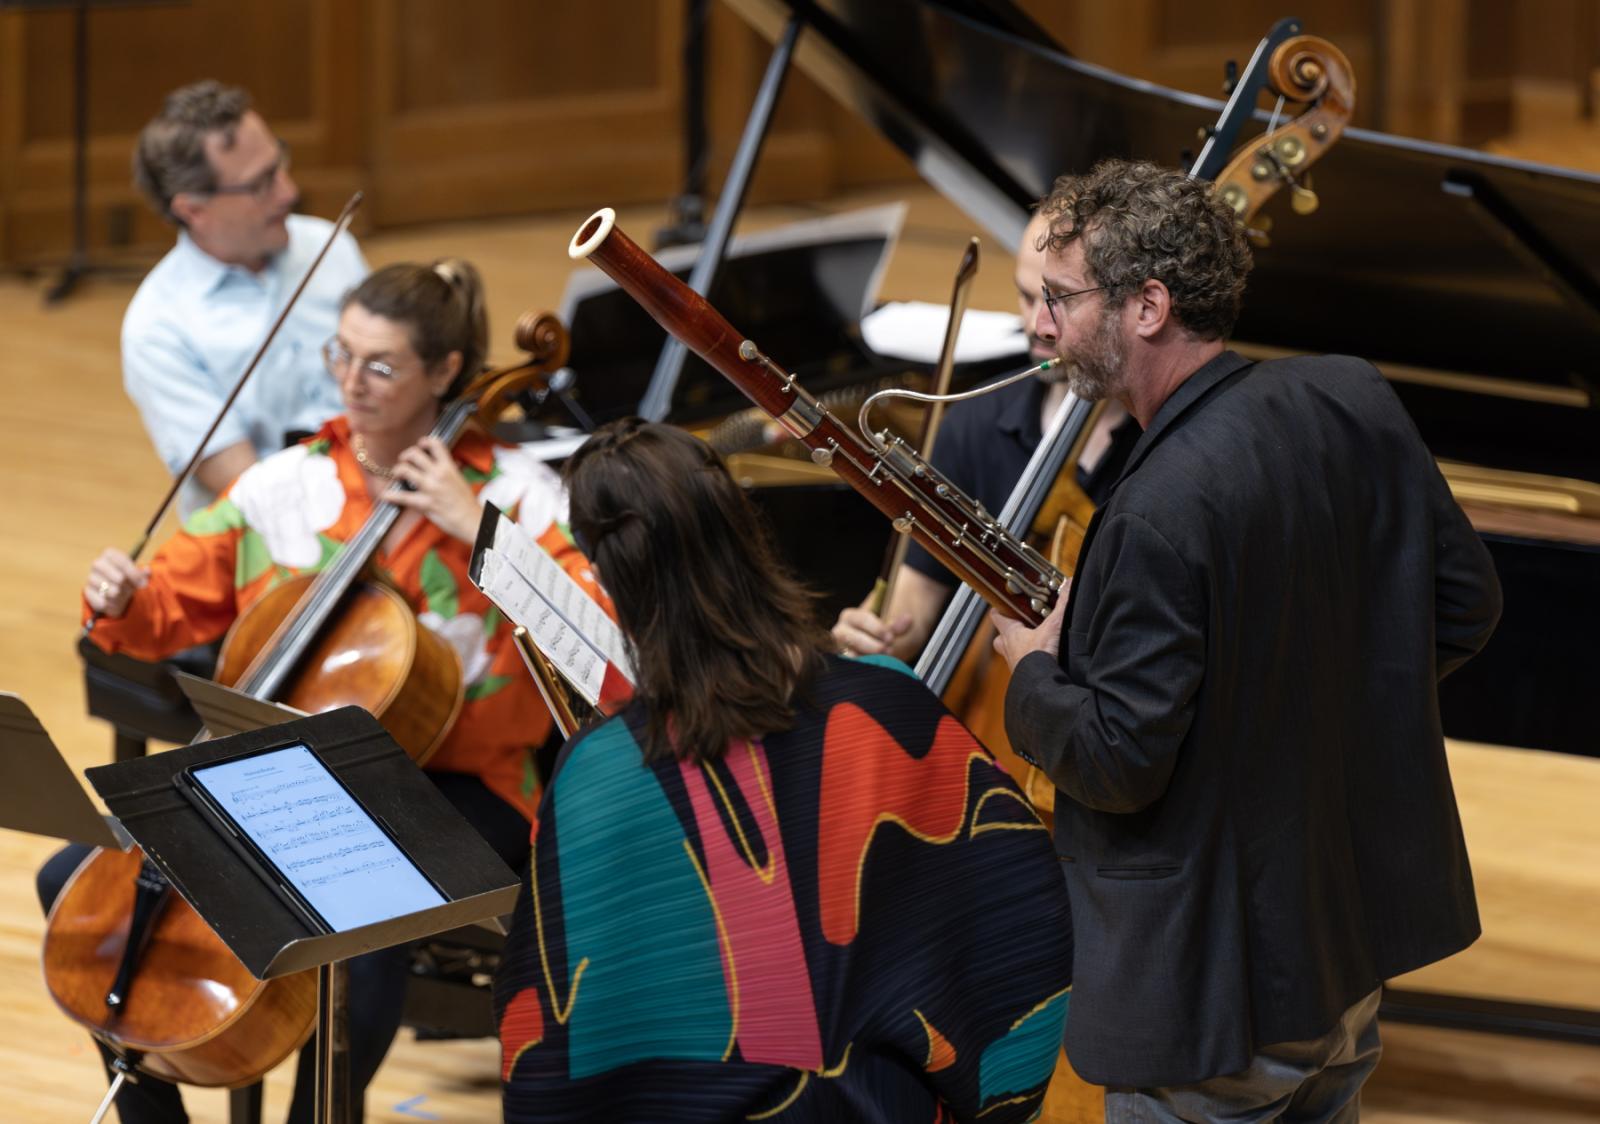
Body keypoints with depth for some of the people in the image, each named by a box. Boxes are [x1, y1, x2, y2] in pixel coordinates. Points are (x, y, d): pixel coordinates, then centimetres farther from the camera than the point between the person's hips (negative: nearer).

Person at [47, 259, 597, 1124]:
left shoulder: (515, 490, -6)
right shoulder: (285, 484, 5)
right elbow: (173, 606, 9)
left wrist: (478, 530, -23)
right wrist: (119, 601, -14)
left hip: (455, 785, -5)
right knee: (76, 883, -8)